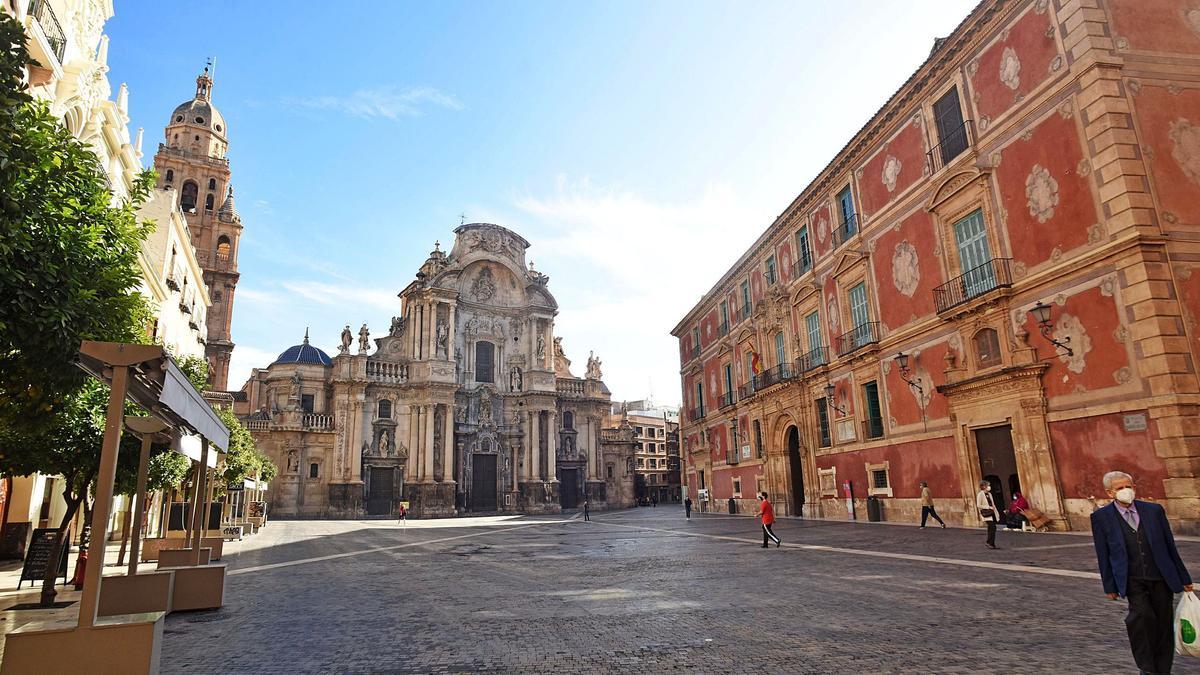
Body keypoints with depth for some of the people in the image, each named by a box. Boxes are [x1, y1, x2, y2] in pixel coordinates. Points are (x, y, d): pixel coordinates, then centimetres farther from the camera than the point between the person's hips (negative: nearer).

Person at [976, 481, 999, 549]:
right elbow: (978, 505, -12)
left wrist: (997, 512, 17)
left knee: (991, 528, 8)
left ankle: (990, 543, 17)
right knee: (992, 527, -15)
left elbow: (993, 504, 21)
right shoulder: (980, 494, -9)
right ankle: (990, 543, -9)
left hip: (992, 513, 8)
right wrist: (988, 507, -16)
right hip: (986, 513, -8)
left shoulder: (989, 494, 14)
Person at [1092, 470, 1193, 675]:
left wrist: (1183, 578, 13)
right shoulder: (1101, 517, -3)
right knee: (1141, 614, -21)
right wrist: (1109, 586, 1)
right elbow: (1103, 555, 0)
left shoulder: (1154, 510, 4)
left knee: (1164, 623, 6)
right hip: (1132, 580, -3)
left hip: (1161, 577, 3)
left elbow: (1170, 546, 11)